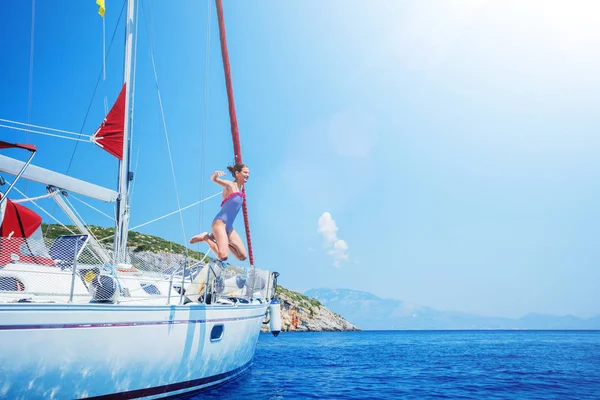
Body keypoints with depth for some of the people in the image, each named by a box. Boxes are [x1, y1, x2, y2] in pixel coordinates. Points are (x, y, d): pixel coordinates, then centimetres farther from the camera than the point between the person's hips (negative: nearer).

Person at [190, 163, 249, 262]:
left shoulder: (241, 188, 15)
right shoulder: (230, 185, -6)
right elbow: (213, 179, -26)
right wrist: (215, 174, -43)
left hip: (229, 227, 8)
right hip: (220, 223, -8)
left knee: (242, 256, 4)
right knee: (223, 256, -25)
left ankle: (218, 239, 13)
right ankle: (206, 238, -1)